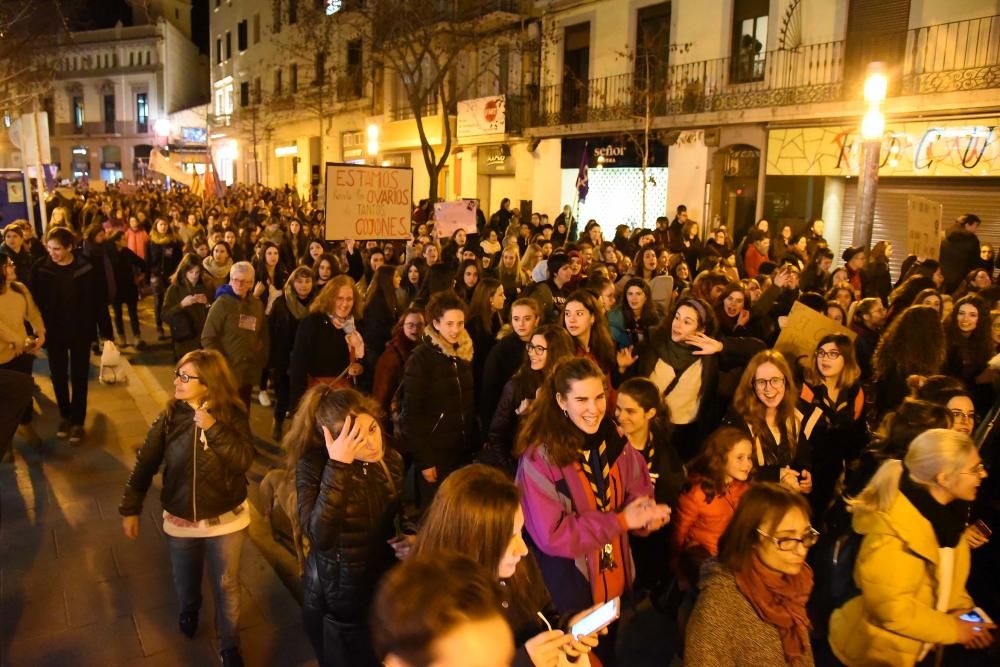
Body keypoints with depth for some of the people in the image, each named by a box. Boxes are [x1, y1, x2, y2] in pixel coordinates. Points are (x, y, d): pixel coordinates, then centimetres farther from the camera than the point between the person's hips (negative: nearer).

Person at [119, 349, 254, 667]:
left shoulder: (233, 416, -16)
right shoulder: (170, 417, -13)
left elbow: (244, 461, -25)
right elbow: (145, 464, -4)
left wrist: (213, 428, -33)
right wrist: (130, 509, -1)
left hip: (226, 518, -2)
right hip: (180, 520, 2)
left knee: (227, 584, 10)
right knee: (186, 579, 24)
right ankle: (189, 609, 59)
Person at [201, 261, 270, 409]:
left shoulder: (257, 304, 7)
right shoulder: (222, 303, -8)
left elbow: (263, 335, 13)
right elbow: (208, 338, -11)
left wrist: (261, 359, 3)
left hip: (248, 371, 5)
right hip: (226, 372, -5)